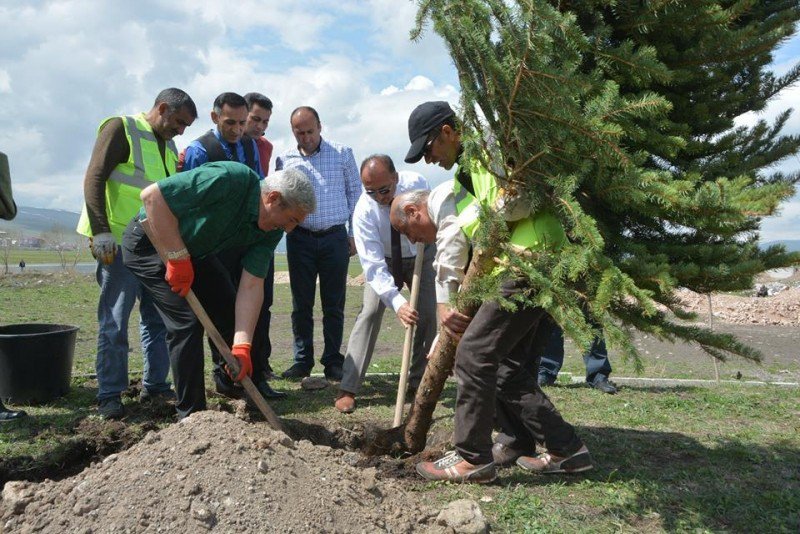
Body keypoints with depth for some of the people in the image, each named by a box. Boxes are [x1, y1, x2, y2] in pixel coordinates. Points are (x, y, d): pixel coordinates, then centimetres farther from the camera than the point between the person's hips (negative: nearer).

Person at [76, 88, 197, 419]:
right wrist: (101, 231, -19)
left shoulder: (168, 146, 18)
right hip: (120, 243, -8)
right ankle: (110, 395, 6)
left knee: (157, 317, 10)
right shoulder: (121, 128, -3)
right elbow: (94, 179, -11)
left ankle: (155, 385, 21)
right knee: (114, 322, -3)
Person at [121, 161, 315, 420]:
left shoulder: (270, 232, -10)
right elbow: (153, 195, -32)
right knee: (187, 320, -16)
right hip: (151, 240, -7)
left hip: (195, 250, 8)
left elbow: (252, 286, -14)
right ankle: (191, 416, -3)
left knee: (231, 311, 5)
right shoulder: (229, 179, -33)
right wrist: (178, 258, -29)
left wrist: (242, 346, -24)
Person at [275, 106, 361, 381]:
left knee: (334, 304, 4)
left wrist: (353, 234, 3)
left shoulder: (342, 153, 2)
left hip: (335, 237, -1)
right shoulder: (285, 159, 6)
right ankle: (302, 360, 16)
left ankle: (333, 361, 14)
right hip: (300, 238, 1)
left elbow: (355, 193, 6)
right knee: (301, 304, 6)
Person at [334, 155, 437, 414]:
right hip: (384, 261, -2)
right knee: (370, 312, -16)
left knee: (428, 316, -6)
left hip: (421, 255, 2)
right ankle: (348, 388, -14)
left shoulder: (416, 183, -26)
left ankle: (418, 382, 9)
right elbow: (374, 266, -34)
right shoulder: (363, 212, -31)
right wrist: (397, 303, -44)